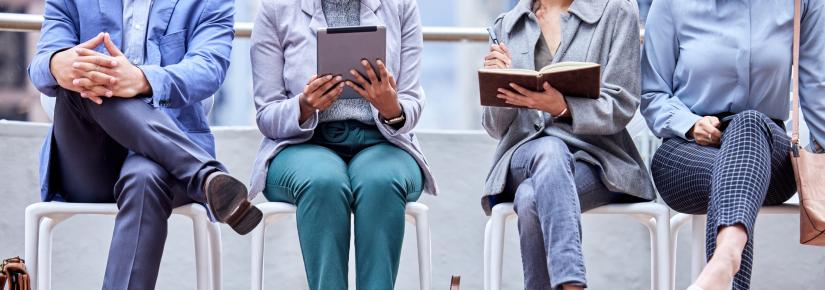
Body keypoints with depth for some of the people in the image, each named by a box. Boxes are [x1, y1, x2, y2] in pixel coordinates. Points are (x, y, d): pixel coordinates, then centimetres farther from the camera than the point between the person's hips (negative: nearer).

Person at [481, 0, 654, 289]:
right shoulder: (507, 25, 14)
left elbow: (620, 107, -4)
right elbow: (498, 129, 14)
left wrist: (562, 108, -23)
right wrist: (499, 84, -8)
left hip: (594, 153, -2)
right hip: (523, 155, 2)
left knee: (532, 198, -34)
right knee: (550, 150, -35)